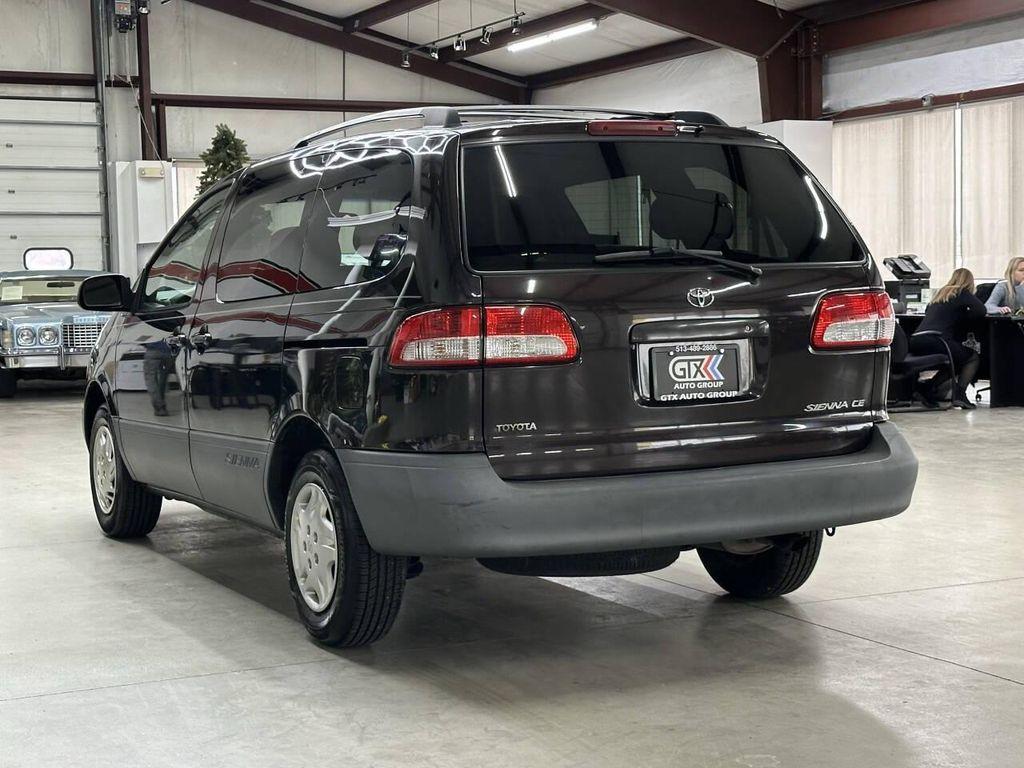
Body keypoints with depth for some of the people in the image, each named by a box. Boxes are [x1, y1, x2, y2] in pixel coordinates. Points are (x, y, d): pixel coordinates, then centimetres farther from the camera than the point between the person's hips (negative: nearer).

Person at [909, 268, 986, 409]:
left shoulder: (940, 293, 26)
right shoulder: (963, 294, 7)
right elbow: (981, 311, 1)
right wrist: (964, 316, 19)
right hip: (935, 340, -7)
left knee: (956, 360, 27)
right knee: (973, 358, 12)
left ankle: (928, 389, 12)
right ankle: (959, 394, -5)